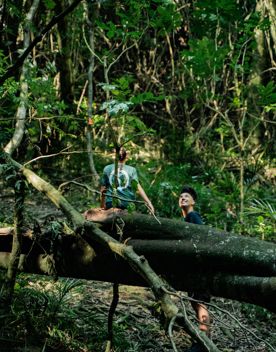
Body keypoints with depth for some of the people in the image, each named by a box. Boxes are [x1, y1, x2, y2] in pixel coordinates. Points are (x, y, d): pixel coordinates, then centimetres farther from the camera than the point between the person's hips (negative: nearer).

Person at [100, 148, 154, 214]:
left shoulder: (107, 169, 2)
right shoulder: (131, 170, -1)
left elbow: (103, 189, 6)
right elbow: (138, 187, -11)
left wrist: (102, 205, 16)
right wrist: (148, 202, -13)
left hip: (110, 203, 2)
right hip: (127, 203, -2)